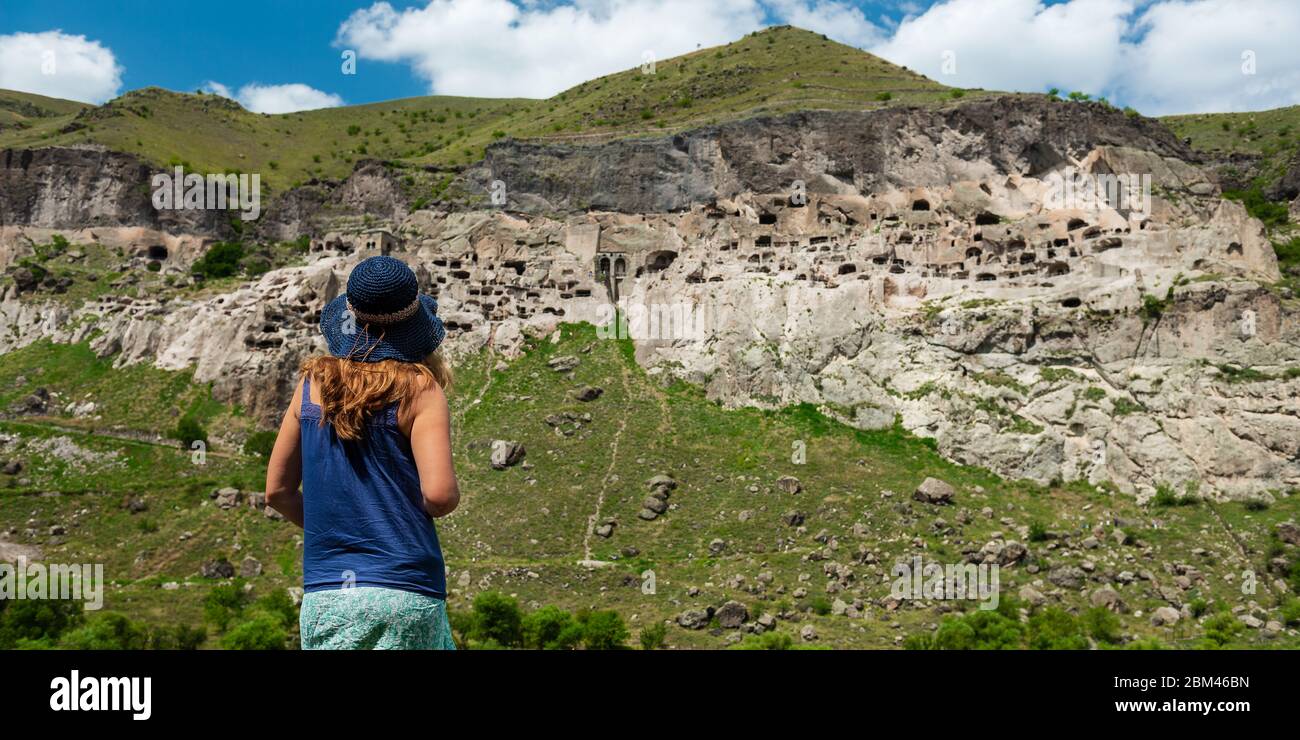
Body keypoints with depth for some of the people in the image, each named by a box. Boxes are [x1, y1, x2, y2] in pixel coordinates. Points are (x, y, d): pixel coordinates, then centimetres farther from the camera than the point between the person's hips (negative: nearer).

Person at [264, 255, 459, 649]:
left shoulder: (313, 383, 7)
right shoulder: (418, 388, -6)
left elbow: (277, 491, 12)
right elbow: (440, 495, -16)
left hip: (324, 592, 4)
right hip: (405, 590, -4)